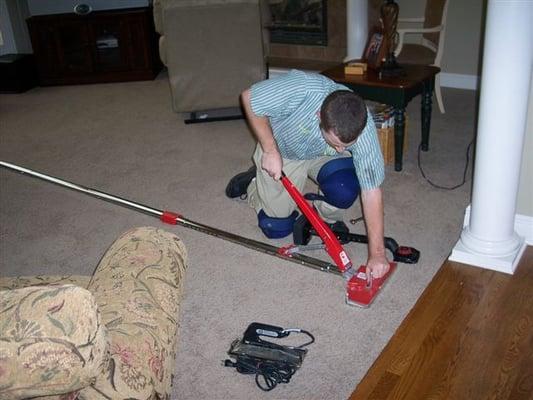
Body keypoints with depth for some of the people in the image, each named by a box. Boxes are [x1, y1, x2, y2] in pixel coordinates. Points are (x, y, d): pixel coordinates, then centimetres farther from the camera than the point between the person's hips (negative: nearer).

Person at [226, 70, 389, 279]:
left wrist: (377, 253, -29)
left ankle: (328, 219, 5)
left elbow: (371, 191, -28)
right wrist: (270, 151, -27)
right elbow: (249, 97, -25)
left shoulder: (364, 130, -34)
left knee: (344, 189, -31)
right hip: (280, 150, -1)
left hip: (323, 158, 1)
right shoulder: (302, 88, -42)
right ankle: (254, 182, 29)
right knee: (276, 228, -1)